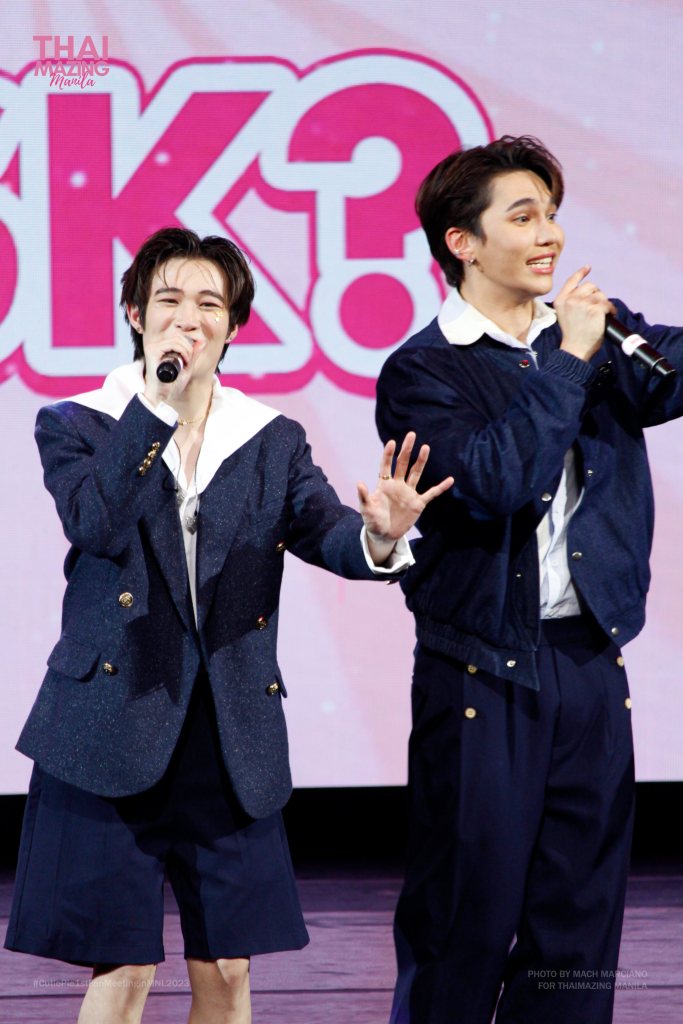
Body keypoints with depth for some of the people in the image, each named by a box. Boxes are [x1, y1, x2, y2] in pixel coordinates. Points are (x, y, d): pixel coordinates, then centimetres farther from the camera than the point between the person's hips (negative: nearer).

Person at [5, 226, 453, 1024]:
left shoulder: (273, 441, 10)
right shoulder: (76, 426, 2)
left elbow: (324, 532, -7)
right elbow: (95, 524, -17)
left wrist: (378, 537, -30)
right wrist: (158, 402, -20)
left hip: (231, 740, 3)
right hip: (113, 727, -3)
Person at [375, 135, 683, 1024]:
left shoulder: (599, 334, 12)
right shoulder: (423, 374, -3)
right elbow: (494, 482, -18)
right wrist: (566, 363, -13)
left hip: (591, 664, 5)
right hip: (482, 674, -4)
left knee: (581, 912, 6)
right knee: (466, 916, -1)